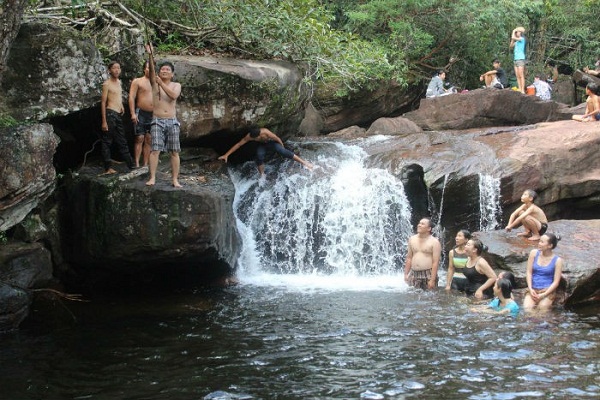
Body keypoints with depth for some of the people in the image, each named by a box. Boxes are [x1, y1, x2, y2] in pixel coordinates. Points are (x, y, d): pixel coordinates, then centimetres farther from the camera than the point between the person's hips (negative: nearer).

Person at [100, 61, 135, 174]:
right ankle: (107, 168, -1)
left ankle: (131, 165, 18)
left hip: (119, 115, 8)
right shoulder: (107, 84, -9)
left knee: (122, 141, 14)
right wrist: (104, 121, -16)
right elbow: (103, 102, -11)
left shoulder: (119, 82, 14)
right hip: (110, 114, -8)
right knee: (107, 142, -3)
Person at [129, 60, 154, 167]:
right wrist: (133, 113, -14)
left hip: (153, 114, 4)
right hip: (141, 113, -4)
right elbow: (132, 97, -4)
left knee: (149, 140, 3)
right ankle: (137, 164, -8)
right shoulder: (137, 81, 3)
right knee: (140, 138, -8)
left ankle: (146, 164, 6)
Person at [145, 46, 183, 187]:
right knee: (155, 150, -11)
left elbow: (174, 95, -13)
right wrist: (150, 55, -26)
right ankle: (152, 178, -11)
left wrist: (161, 83, -19)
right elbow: (151, 69, -11)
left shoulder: (176, 85, 8)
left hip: (172, 121, 1)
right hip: (157, 120, -1)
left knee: (174, 152, 1)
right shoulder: (155, 82, 6)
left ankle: (175, 179, 4)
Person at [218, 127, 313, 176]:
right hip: (262, 145, 3)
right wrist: (226, 155, -27)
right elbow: (238, 144, -24)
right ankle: (262, 175, -8)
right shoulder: (249, 136, -30)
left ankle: (303, 162, -23)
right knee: (259, 156, -27)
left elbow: (278, 139, -23)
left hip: (271, 142, -3)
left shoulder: (266, 133, -40)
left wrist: (282, 148, -7)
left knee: (282, 151, -25)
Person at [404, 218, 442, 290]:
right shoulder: (412, 239, 10)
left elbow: (435, 262, -11)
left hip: (428, 275, -4)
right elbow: (409, 258, 13)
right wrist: (406, 274, 8)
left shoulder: (434, 242, -6)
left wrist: (432, 280, -17)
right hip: (414, 274, 4)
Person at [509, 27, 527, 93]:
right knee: (517, 76, 6)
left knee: (521, 76, -11)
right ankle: (520, 89, 8)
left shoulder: (522, 39, -6)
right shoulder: (517, 41, 18)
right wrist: (512, 39, 14)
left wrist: (513, 31, -1)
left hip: (521, 59, -9)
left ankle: (523, 90, -13)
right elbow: (511, 46, 23)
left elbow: (513, 37, -18)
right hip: (516, 59, 9)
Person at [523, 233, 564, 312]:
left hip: (548, 291, -1)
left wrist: (543, 295, -14)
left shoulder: (557, 260, -4)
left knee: (542, 308, -23)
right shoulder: (534, 253, 4)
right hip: (533, 290, 1)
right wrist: (530, 289, -8)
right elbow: (529, 272, 5)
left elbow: (556, 282, -5)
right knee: (527, 308, -24)